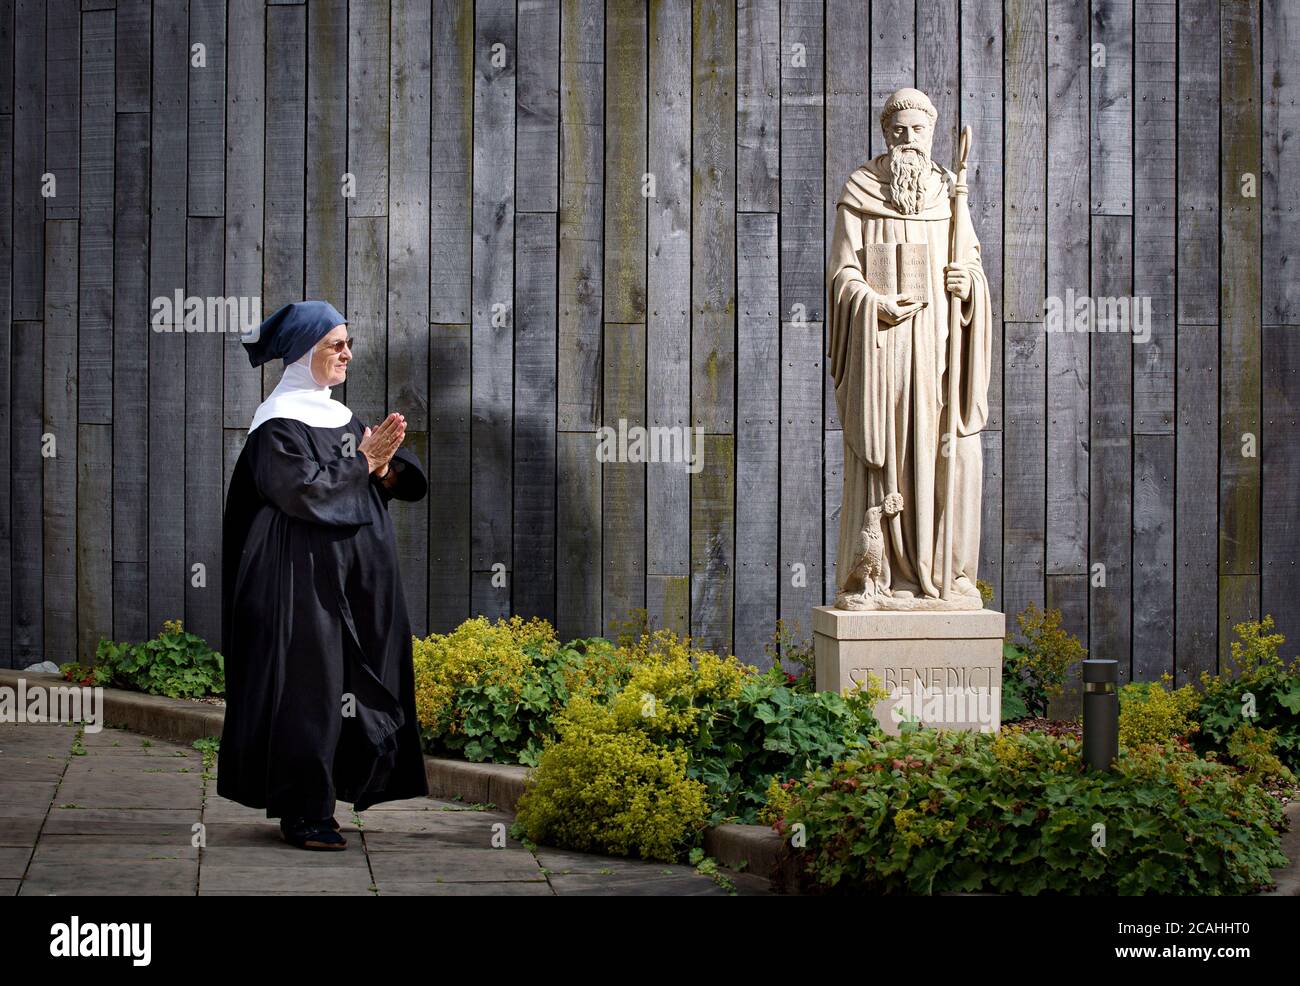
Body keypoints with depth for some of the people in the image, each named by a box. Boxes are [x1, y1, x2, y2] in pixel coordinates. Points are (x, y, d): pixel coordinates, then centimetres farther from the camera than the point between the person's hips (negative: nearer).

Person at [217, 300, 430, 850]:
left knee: (346, 681, 8)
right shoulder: (279, 423, -9)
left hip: (349, 577, 8)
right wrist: (363, 461, -13)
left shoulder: (337, 416, 16)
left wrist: (384, 466, -9)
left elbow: (402, 483, 13)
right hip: (303, 579, -8)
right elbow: (304, 490, -21)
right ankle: (303, 813, -2)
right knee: (307, 686, -6)